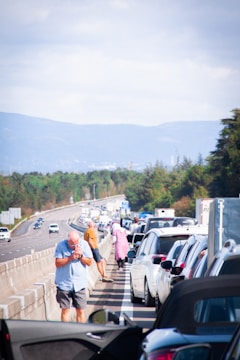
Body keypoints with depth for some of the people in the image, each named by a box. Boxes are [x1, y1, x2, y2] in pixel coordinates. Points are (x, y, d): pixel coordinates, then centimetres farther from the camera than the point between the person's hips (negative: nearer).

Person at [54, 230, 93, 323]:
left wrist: (81, 256, -14)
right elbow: (57, 263, -10)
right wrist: (70, 258, -19)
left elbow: (89, 262, 3)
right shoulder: (61, 245, -6)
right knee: (65, 310, 2)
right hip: (64, 284, -1)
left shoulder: (84, 244, 0)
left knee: (80, 311, 3)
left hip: (79, 284, 1)